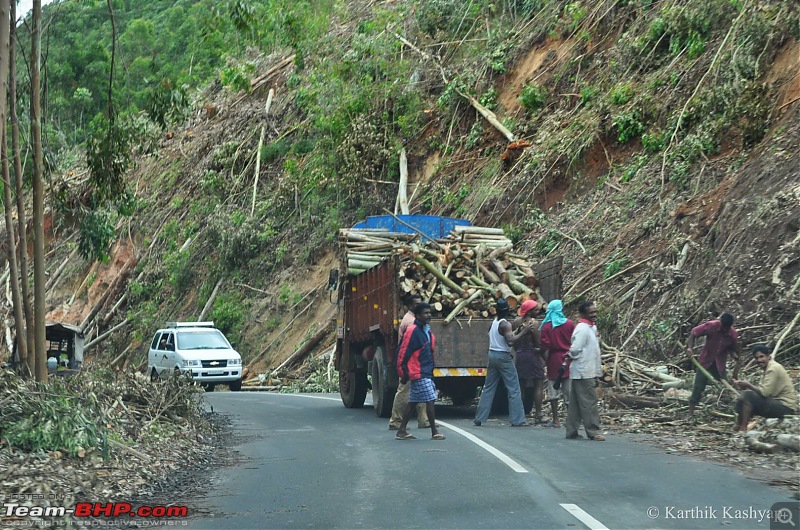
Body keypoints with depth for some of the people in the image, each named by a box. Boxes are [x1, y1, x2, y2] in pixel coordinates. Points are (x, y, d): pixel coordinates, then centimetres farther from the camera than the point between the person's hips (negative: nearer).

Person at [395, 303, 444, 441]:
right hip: (419, 374, -9)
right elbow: (403, 353, -16)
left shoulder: (427, 331, 14)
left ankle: (402, 431, 16)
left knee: (412, 402, 11)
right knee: (430, 400, -8)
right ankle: (434, 432, -1)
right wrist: (404, 373, -15)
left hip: (426, 373, 9)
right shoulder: (413, 331, -15)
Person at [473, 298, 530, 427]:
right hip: (503, 357, -7)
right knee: (513, 388, -2)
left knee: (488, 387, 12)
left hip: (492, 355, 7)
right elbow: (510, 341, -24)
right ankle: (517, 420, -3)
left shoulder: (494, 322, 9)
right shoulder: (505, 324, -14)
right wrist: (523, 331, -20)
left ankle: (479, 418, 11)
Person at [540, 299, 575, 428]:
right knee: (569, 391, 6)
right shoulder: (569, 324, -1)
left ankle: (555, 420, 5)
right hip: (568, 360, 2)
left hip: (554, 360, -2)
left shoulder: (546, 326, -7)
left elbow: (545, 346, -8)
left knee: (553, 390, 5)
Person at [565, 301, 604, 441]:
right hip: (584, 372, -9)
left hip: (588, 372, 9)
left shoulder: (591, 327, 15)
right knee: (589, 403, -6)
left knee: (576, 403, 11)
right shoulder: (582, 329, -15)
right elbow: (575, 349, -21)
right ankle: (593, 432, -2)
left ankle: (572, 432, 15)